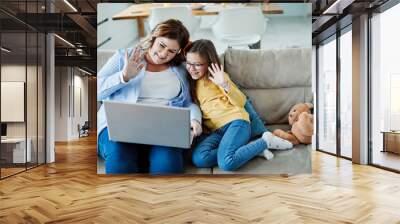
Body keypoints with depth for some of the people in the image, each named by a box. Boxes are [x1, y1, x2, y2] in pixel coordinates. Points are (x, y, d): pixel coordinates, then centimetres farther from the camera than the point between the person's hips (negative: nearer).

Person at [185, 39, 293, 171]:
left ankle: (265, 141, -5)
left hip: (235, 121, -5)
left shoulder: (217, 76, 3)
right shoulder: (193, 83, 19)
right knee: (199, 159, -26)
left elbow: (241, 102, -4)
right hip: (216, 130, 5)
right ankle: (252, 147, -12)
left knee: (226, 163, -31)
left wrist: (225, 85, -19)